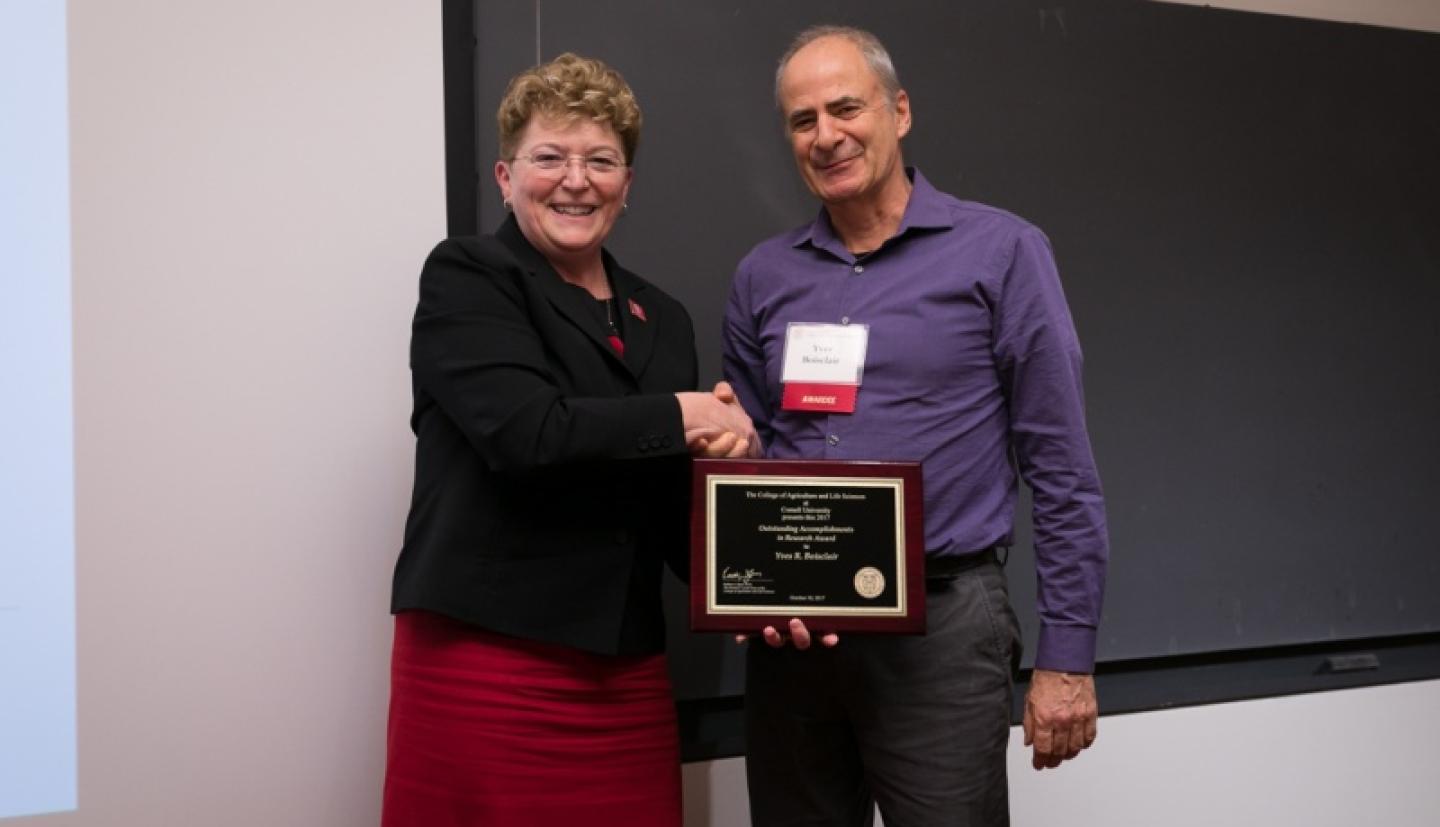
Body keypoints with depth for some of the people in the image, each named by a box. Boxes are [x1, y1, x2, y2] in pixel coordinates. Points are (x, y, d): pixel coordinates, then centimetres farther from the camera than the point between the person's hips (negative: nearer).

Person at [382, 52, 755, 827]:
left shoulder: (661, 319, 14)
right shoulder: (464, 279, -2)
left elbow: (673, 509, 14)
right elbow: (527, 431, -19)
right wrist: (682, 415, -8)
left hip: (624, 672, 5)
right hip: (483, 664, -5)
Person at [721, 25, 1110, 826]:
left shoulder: (1000, 252, -3)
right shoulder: (763, 275, 8)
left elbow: (1061, 469, -4)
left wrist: (1067, 651, -7)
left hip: (939, 624, -3)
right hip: (791, 629, 4)